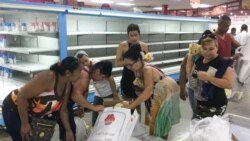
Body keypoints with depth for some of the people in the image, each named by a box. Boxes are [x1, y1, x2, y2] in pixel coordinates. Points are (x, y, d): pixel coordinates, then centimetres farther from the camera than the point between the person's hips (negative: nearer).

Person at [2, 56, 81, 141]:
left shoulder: (67, 85, -9)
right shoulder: (48, 77, -33)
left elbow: (63, 110, 2)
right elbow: (22, 96, -32)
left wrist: (68, 131, 0)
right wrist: (25, 124, -28)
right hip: (14, 109, -7)